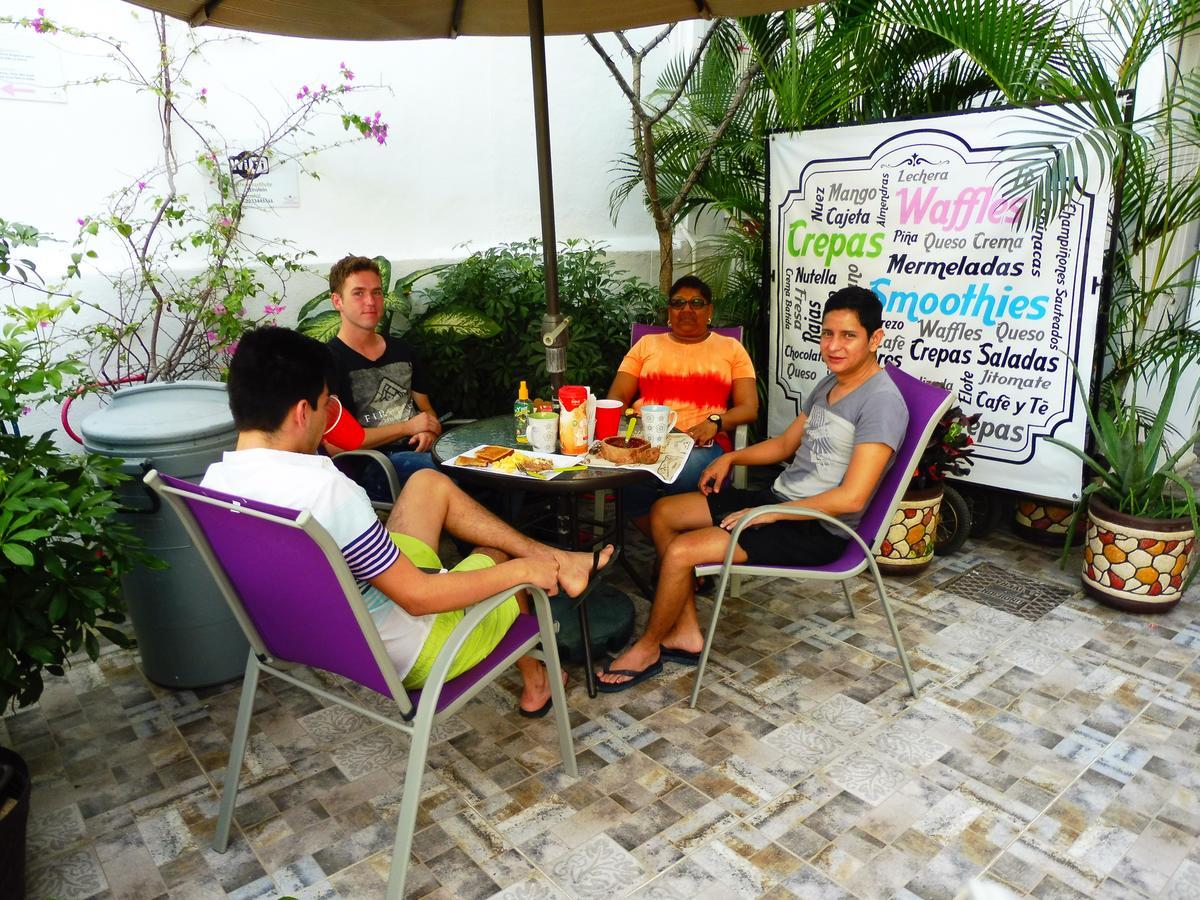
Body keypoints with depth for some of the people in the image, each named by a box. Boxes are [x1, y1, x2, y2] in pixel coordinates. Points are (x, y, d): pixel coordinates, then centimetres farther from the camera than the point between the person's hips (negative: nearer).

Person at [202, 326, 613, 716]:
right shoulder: (325, 489, -35)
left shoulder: (215, 481, -8)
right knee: (497, 559, 21)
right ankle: (534, 679, 46)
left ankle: (553, 559, 20)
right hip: (407, 657, -7)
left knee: (429, 483, 12)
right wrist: (522, 570, -17)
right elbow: (419, 598, -30)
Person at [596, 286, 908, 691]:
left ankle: (648, 648, 7)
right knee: (663, 512, 7)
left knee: (680, 551, -20)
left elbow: (851, 497, -27)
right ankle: (686, 633, 10)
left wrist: (770, 514, -22)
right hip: (780, 498, 10)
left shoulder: (882, 401, -20)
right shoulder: (829, 384, 10)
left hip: (816, 529, -10)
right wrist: (731, 457, 9)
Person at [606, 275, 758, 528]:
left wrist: (715, 422, -13)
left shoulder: (731, 348, 19)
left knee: (690, 468, -39)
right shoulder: (647, 344, 24)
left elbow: (749, 408, 9)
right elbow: (617, 397, 17)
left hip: (703, 443, -1)